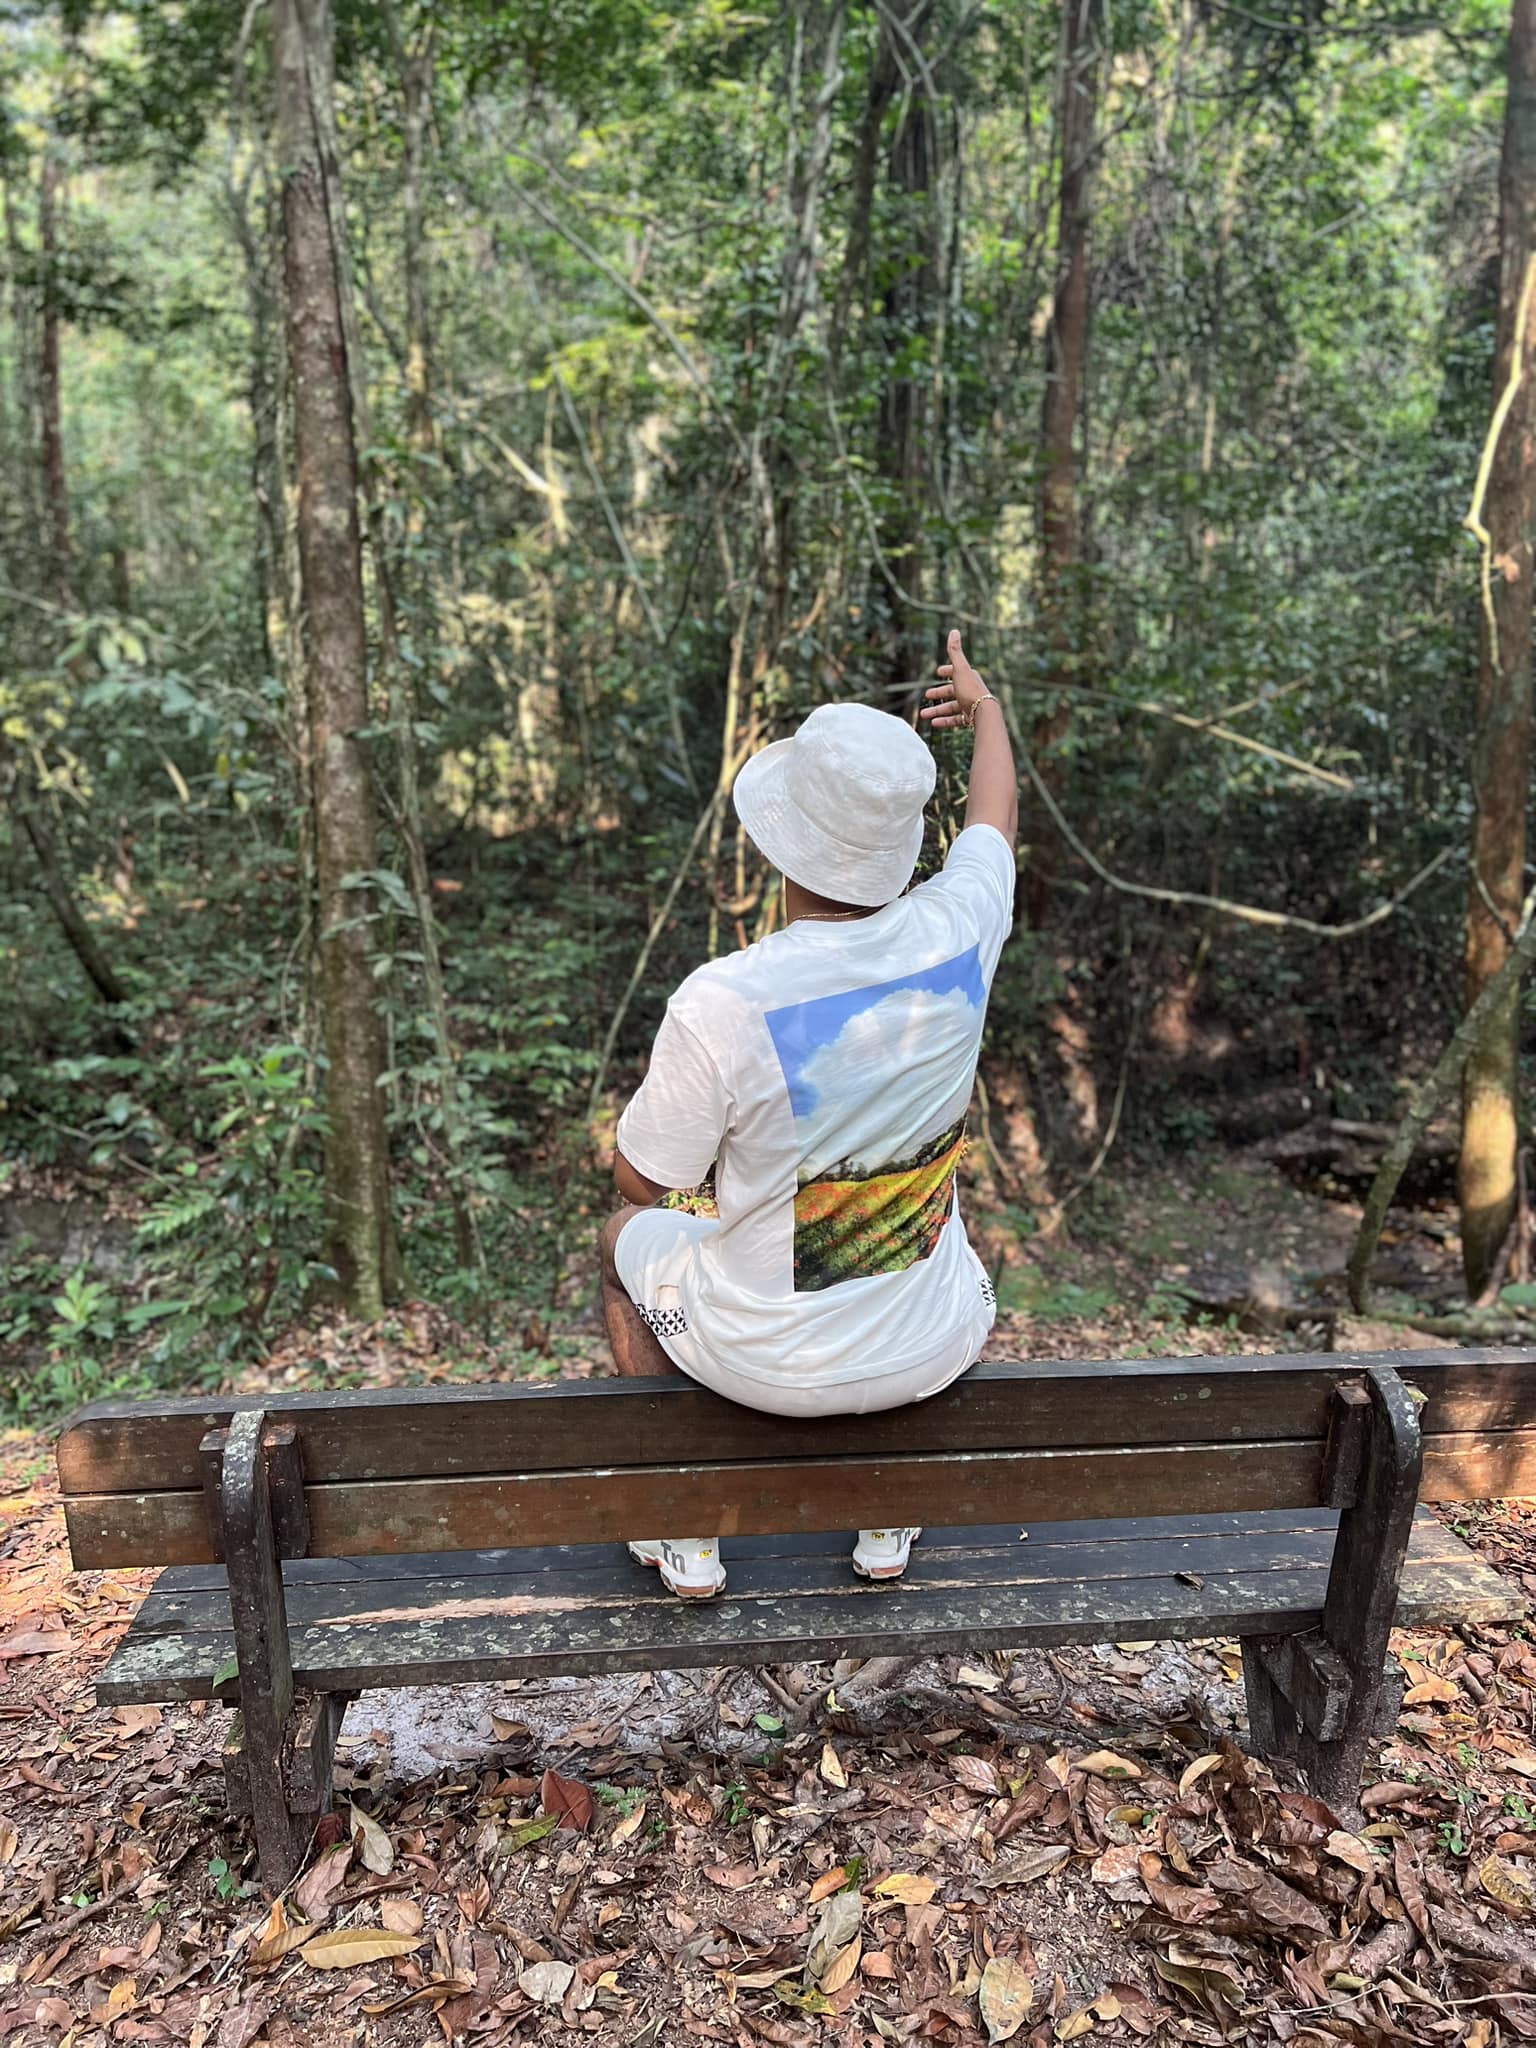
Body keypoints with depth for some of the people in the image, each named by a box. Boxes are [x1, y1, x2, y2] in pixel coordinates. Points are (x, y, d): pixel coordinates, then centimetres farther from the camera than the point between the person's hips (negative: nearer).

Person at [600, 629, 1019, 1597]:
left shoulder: (721, 1002, -30)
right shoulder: (956, 937, -18)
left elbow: (643, 1180, -13)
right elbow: (998, 819, 7)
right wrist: (986, 708, 26)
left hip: (768, 1357, -3)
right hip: (929, 1351, 3)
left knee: (629, 1238, 27)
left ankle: (688, 1537, 35)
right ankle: (890, 1520, 41)